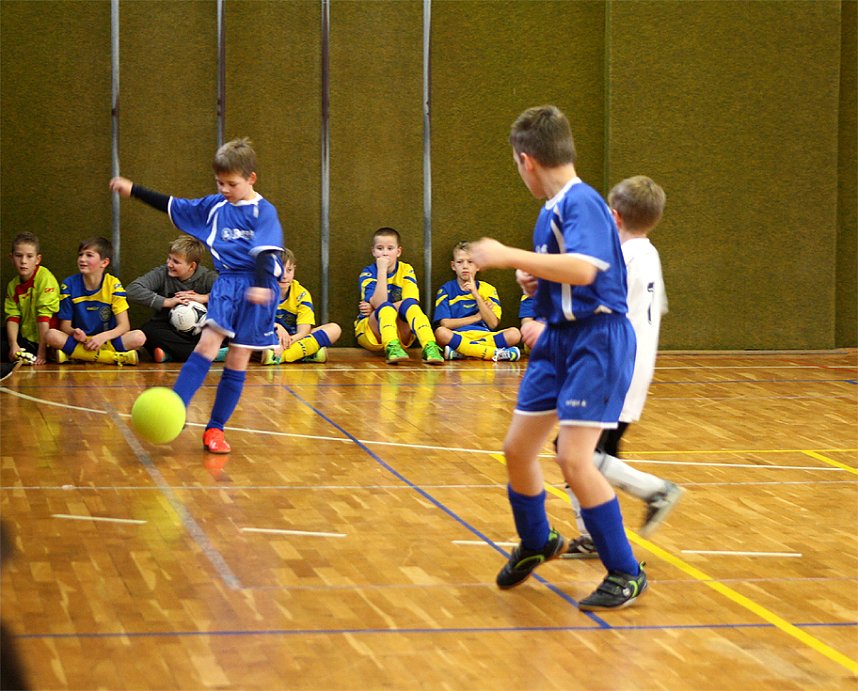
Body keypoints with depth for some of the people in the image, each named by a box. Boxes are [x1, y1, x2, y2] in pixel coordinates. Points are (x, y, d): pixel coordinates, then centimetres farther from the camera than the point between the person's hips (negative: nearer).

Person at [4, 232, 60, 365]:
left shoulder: (45, 278, -15)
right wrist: (13, 345, -17)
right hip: (25, 338, 6)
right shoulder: (13, 285, 6)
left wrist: (42, 351, -22)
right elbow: (13, 317, -1)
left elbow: (44, 316, -19)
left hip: (44, 340, -6)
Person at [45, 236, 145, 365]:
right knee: (51, 335, -30)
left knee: (139, 337, -28)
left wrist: (103, 337, -25)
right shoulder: (69, 284, 1)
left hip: (107, 341, 0)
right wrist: (74, 332, -24)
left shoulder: (113, 284, -1)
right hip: (80, 341, 0)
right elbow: (65, 326, 0)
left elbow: (124, 325, -7)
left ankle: (72, 354, -27)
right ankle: (116, 357, -33)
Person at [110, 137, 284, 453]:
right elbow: (173, 206, 20)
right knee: (206, 346, -12)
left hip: (254, 288, -4)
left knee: (237, 360, 0)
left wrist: (261, 285, -35)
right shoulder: (215, 206, 9)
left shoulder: (263, 212, -7)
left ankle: (215, 428, 6)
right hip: (225, 284, 4)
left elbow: (265, 252, -19)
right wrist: (133, 190, 21)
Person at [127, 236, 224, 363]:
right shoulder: (162, 274, -7)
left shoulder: (207, 277, -7)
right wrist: (166, 302, -22)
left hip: (199, 333, 0)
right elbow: (132, 290, -20)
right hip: (170, 332, 1)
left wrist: (204, 298, -25)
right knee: (148, 331, -33)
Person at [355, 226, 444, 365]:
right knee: (386, 307, -32)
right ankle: (391, 349, -56)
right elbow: (379, 303, -21)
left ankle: (429, 348, -49)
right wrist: (382, 270, -21)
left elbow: (412, 302, -12)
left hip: (400, 333, 2)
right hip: (371, 333, -2)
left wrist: (375, 309, -16)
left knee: (409, 304, -28)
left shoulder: (406, 270, 3)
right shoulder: (368, 273, -4)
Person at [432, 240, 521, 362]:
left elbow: (493, 324, -1)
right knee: (440, 332, -36)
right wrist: (476, 317, -2)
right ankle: (496, 354, -33)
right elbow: (444, 323, -4)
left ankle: (459, 352, -28)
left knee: (515, 334, -24)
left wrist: (476, 295, -8)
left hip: (484, 336, 2)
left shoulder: (488, 290, 12)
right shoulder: (446, 290, 9)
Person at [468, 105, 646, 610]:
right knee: (518, 448, 12)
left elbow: (583, 269, -33)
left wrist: (508, 256, -29)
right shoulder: (552, 209, 11)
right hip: (558, 338, 9)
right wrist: (535, 279, 4)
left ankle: (626, 573, -4)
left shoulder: (581, 202, -17)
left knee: (573, 457, -16)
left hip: (597, 340, -9)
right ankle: (536, 544, 37)